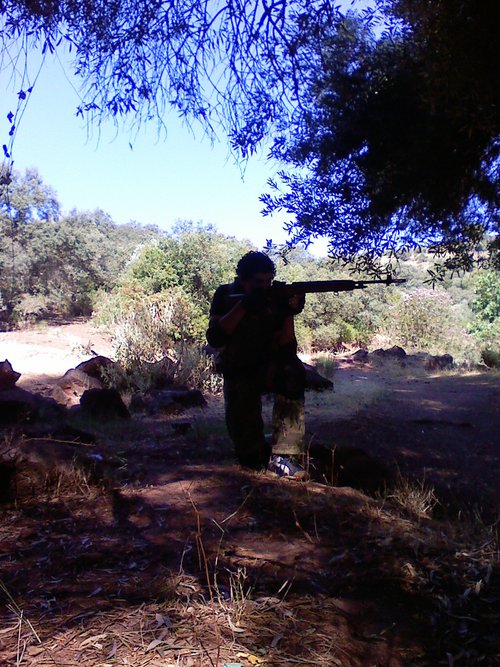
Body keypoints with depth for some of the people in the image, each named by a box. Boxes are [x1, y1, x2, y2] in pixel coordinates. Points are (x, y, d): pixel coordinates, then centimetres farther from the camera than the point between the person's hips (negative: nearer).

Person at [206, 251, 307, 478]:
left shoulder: (275, 298, -9)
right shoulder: (226, 295, -8)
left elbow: (286, 347, -14)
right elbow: (215, 338, -21)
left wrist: (289, 313, -29)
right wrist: (243, 306, -29)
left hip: (268, 367, 0)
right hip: (238, 374, 0)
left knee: (291, 372, -35)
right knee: (246, 444, -12)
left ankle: (283, 455, -31)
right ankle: (262, 454, 26)